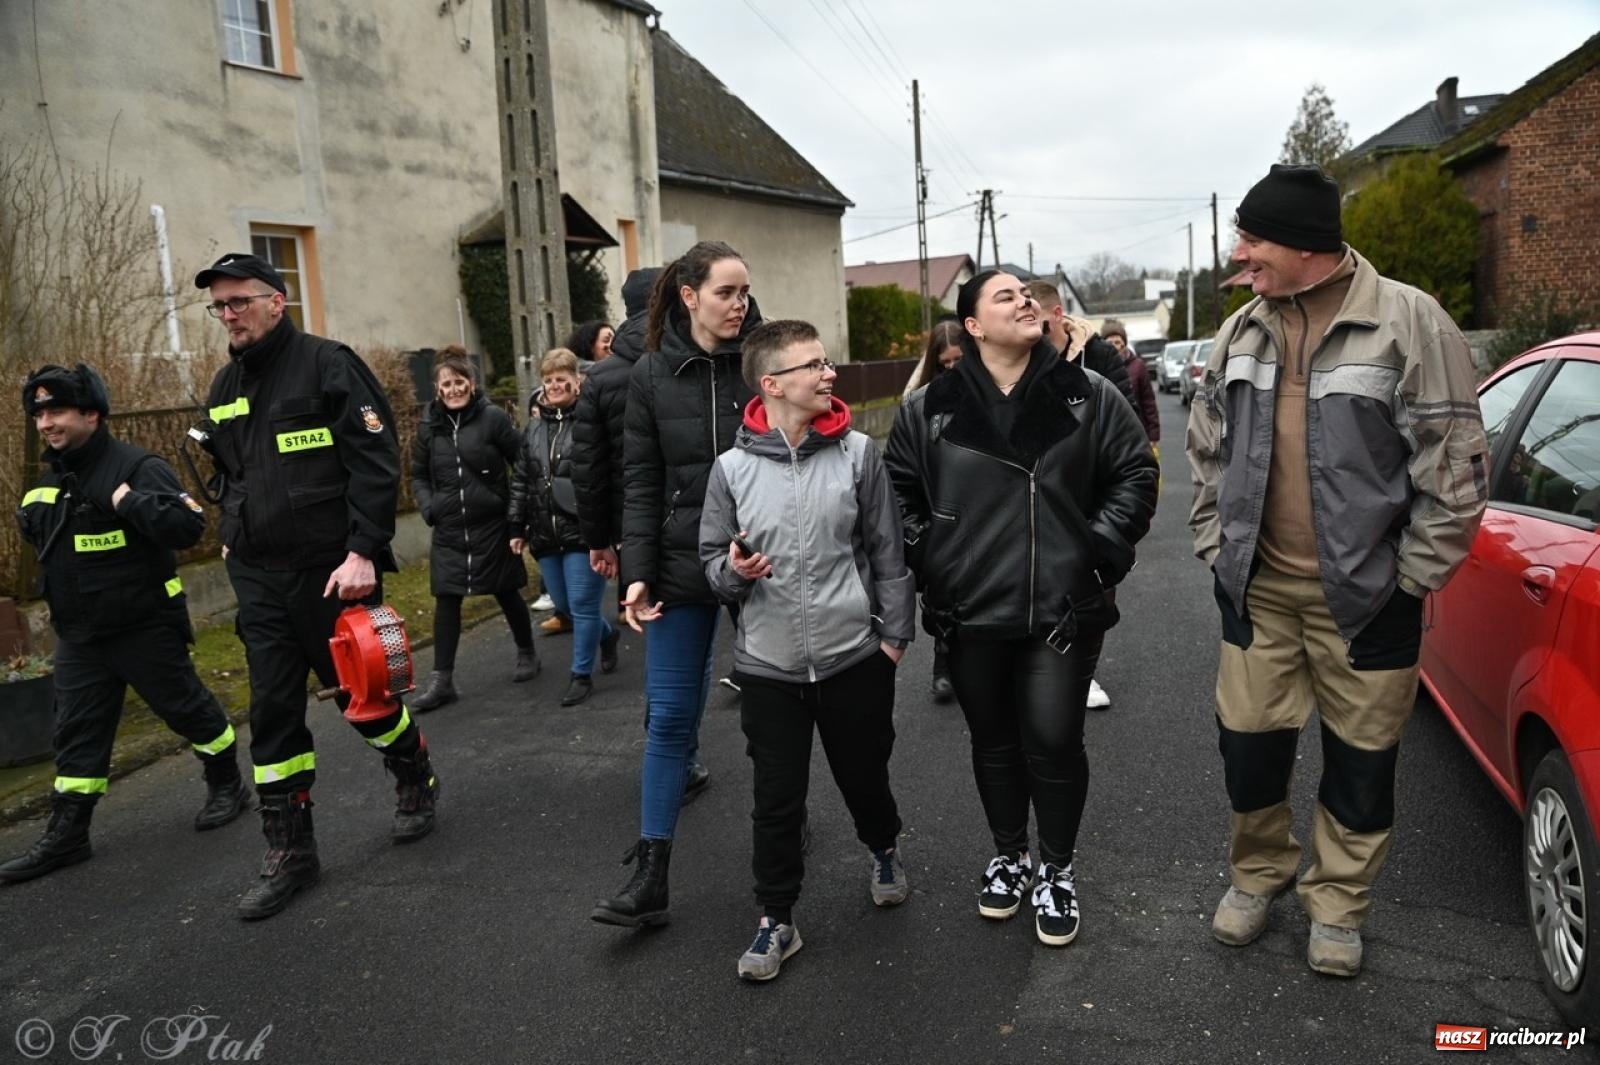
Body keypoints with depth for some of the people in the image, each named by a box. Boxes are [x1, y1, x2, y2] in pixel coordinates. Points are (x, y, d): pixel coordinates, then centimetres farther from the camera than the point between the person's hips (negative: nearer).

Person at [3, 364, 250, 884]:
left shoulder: (135, 466, -16)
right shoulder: (50, 480, 10)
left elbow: (188, 526, -28)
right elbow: (42, 538, 29)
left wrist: (129, 501, -31)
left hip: (146, 627, -7)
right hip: (79, 636, 7)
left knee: (186, 707, 6)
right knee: (77, 732, 9)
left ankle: (227, 784, 27)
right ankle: (66, 834, 16)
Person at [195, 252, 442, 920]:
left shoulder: (327, 365, -8)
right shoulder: (225, 386, 13)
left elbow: (377, 463, -15)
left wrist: (363, 552, -21)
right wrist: (234, 537, 14)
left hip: (331, 572, -6)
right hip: (258, 578, 6)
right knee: (273, 711, 5)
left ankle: (415, 778, 34)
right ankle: (289, 850, 14)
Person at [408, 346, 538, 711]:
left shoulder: (493, 418, -8)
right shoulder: (429, 425, 2)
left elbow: (523, 463, -4)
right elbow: (419, 475, 12)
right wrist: (428, 507, -4)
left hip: (492, 524, -2)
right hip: (448, 530, 3)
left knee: (506, 593, 11)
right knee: (446, 601, 1)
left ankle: (527, 653, 32)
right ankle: (441, 680, 6)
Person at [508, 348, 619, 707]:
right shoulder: (533, 428, 13)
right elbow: (520, 481, 17)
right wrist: (517, 528, 14)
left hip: (584, 531, -7)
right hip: (546, 534, 7)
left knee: (582, 605, 0)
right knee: (564, 605, 15)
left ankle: (582, 674, 16)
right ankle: (607, 635, 42)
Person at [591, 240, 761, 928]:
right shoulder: (652, 375, 1)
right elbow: (642, 483, 1)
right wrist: (637, 573, -7)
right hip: (683, 568, 1)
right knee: (670, 718, 4)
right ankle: (650, 876, 13)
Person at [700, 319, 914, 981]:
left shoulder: (859, 453, -5)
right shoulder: (733, 468, -4)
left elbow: (888, 551, 0)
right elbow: (712, 560, 4)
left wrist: (895, 632, -1)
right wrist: (733, 571, -17)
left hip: (856, 658, 0)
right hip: (767, 667, 0)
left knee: (865, 777, 18)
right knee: (777, 801, 8)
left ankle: (884, 851, 50)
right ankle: (776, 920, 26)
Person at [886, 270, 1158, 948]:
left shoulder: (1088, 396, -1)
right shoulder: (929, 408, -1)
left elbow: (1135, 473, 4)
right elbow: (897, 490, 8)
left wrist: (1101, 550, -4)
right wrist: (925, 560, 0)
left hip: (1064, 610, -1)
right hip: (970, 612, 1)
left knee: (1053, 743, 2)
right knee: (993, 743, 16)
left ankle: (1057, 871, 27)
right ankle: (1009, 856, 39)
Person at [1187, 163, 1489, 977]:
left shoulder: (1408, 322, -12)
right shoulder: (1241, 331, 5)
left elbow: (1454, 464, -10)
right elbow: (1206, 450, 13)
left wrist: (1412, 576, -9)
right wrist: (1215, 545, 7)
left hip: (1364, 594, -4)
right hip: (1257, 587, 4)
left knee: (1361, 758, 10)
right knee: (1248, 742, 11)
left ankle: (1337, 903, 31)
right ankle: (1257, 874, 35)